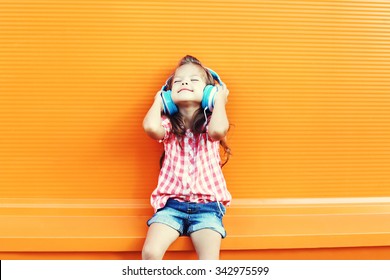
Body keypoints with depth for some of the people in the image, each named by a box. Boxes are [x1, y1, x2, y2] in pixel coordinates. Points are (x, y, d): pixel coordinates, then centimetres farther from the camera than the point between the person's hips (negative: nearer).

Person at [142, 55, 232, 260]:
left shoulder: (209, 122, 5)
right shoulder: (169, 124, 7)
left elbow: (218, 130, -21)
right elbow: (150, 127, -18)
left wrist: (220, 99, -4)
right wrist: (158, 101, 2)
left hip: (207, 205, -1)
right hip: (172, 202, 1)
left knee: (209, 260, -20)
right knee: (150, 252, -20)